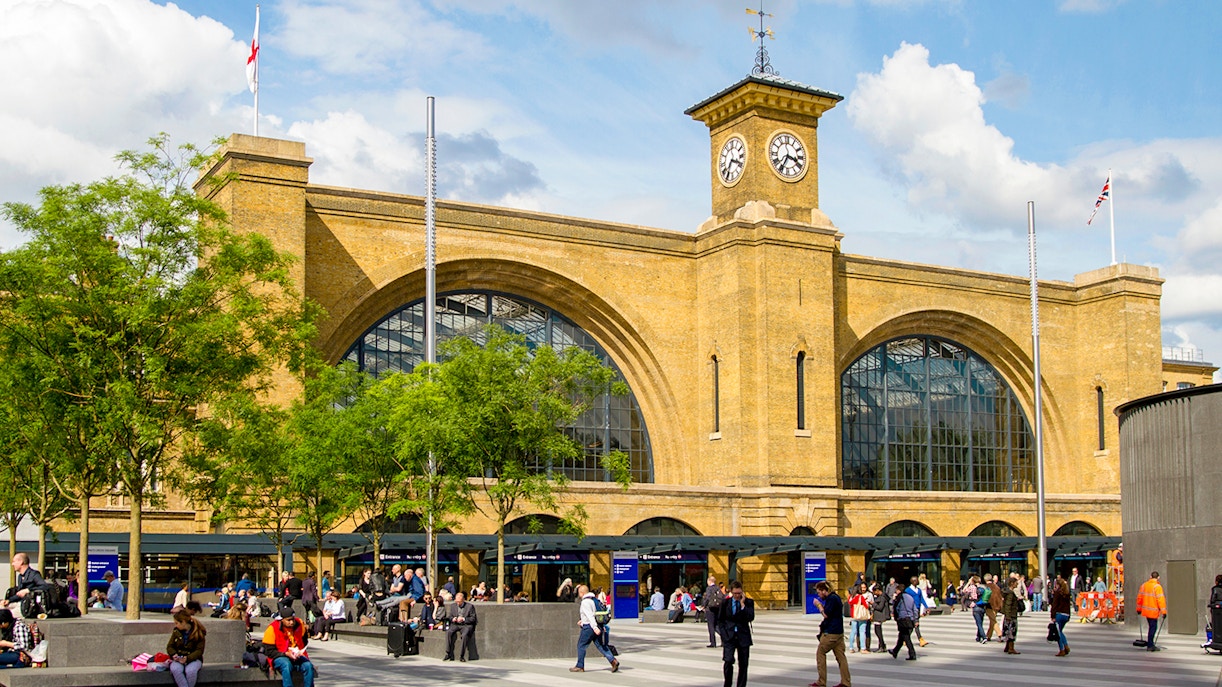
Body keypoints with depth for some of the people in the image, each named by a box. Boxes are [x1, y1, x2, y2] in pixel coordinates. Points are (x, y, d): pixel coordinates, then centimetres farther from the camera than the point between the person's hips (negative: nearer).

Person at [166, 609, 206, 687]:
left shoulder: (198, 633, -6)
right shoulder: (176, 631, 8)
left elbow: (199, 650, -8)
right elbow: (169, 646, 11)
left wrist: (187, 658, -25)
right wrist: (174, 654, -13)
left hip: (193, 659, -3)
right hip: (178, 659, 3)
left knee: (190, 671, -37)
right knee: (175, 669, -34)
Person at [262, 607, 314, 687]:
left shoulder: (299, 624, 2)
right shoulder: (272, 629, -11)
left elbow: (305, 641, 20)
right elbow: (269, 651, -10)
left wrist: (300, 652, 0)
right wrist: (286, 654, -20)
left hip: (298, 656, 4)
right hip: (279, 657, -4)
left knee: (308, 666, -25)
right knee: (287, 665, -37)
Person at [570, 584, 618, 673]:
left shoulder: (585, 602, -14)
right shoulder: (593, 600, 15)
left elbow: (590, 615, -24)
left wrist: (595, 627, -31)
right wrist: (582, 620, 31)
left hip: (588, 627, -9)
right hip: (596, 626, 9)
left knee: (581, 646, 4)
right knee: (600, 645, 7)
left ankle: (580, 666, 10)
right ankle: (613, 660, -7)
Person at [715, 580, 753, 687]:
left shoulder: (749, 602, 1)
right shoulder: (725, 603, 3)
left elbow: (751, 618, -13)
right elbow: (720, 620, 8)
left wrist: (743, 604, -15)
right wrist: (724, 633, -2)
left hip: (743, 637, 1)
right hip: (729, 636, -1)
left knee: (743, 664, 4)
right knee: (728, 661, -14)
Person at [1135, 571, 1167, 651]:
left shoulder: (1144, 585, 7)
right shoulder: (1157, 586, -14)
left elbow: (1139, 597, 13)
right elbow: (1161, 599, -18)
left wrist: (1139, 608, 22)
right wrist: (1163, 611, -16)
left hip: (1146, 610, 7)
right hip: (1153, 611, -7)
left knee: (1151, 627, 18)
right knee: (1153, 627, -1)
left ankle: (1150, 644, 23)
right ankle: (1149, 645, -1)